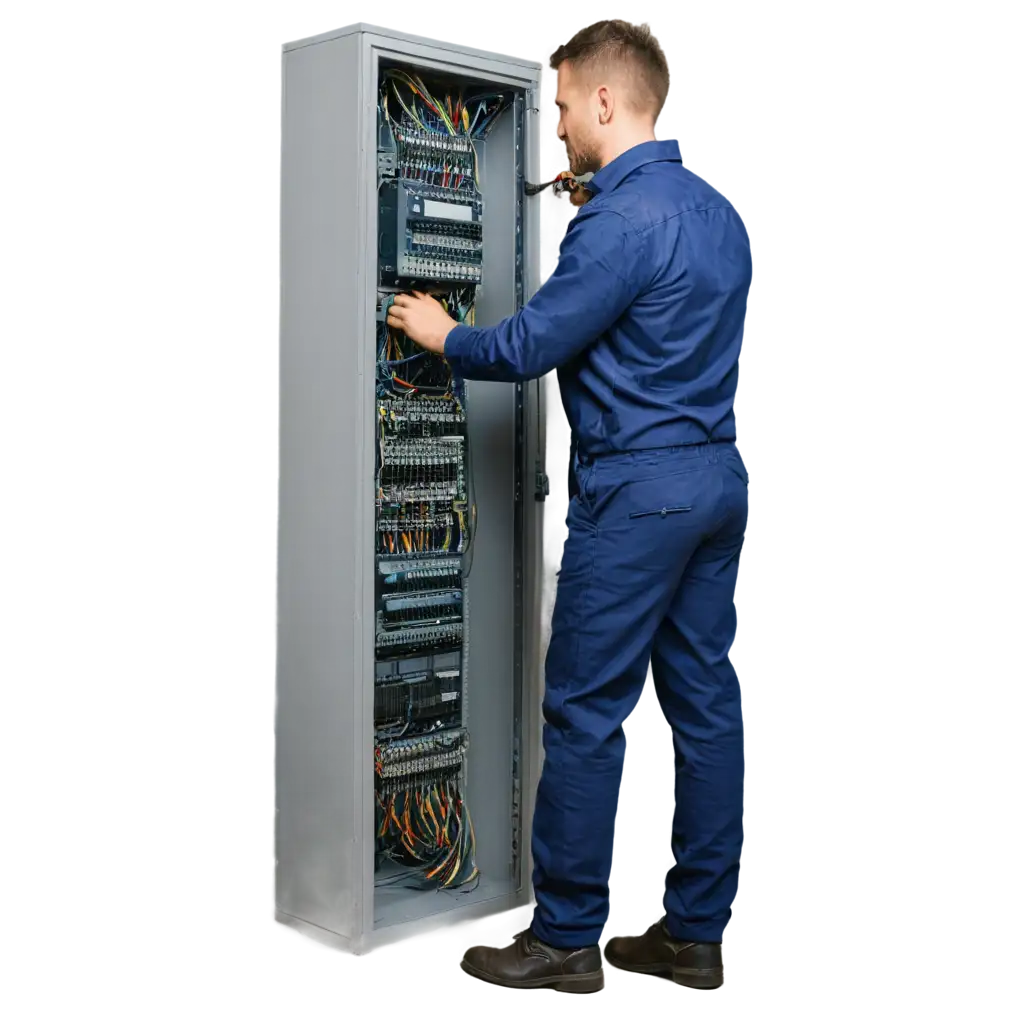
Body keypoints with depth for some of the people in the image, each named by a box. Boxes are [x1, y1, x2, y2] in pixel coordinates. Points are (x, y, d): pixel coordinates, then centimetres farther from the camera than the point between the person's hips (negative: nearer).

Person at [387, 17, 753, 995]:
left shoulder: (618, 219, -14)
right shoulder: (717, 211, 14)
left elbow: (529, 346, -11)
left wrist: (442, 335, 8)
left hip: (638, 490, -9)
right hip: (720, 476, 9)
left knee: (585, 712, 0)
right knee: (705, 702, 10)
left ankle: (566, 938, 11)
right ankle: (696, 933, 20)